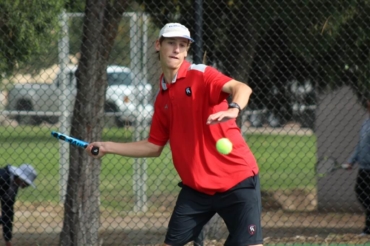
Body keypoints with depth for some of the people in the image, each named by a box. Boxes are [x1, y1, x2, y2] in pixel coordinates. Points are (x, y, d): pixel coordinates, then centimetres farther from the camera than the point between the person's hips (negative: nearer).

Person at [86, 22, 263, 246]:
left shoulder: (201, 75, -8)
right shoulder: (162, 99, 11)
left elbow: (242, 88, -26)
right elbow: (154, 146, 20)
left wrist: (233, 110, -48)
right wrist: (108, 147, 16)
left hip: (237, 180, -6)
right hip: (196, 187, 6)